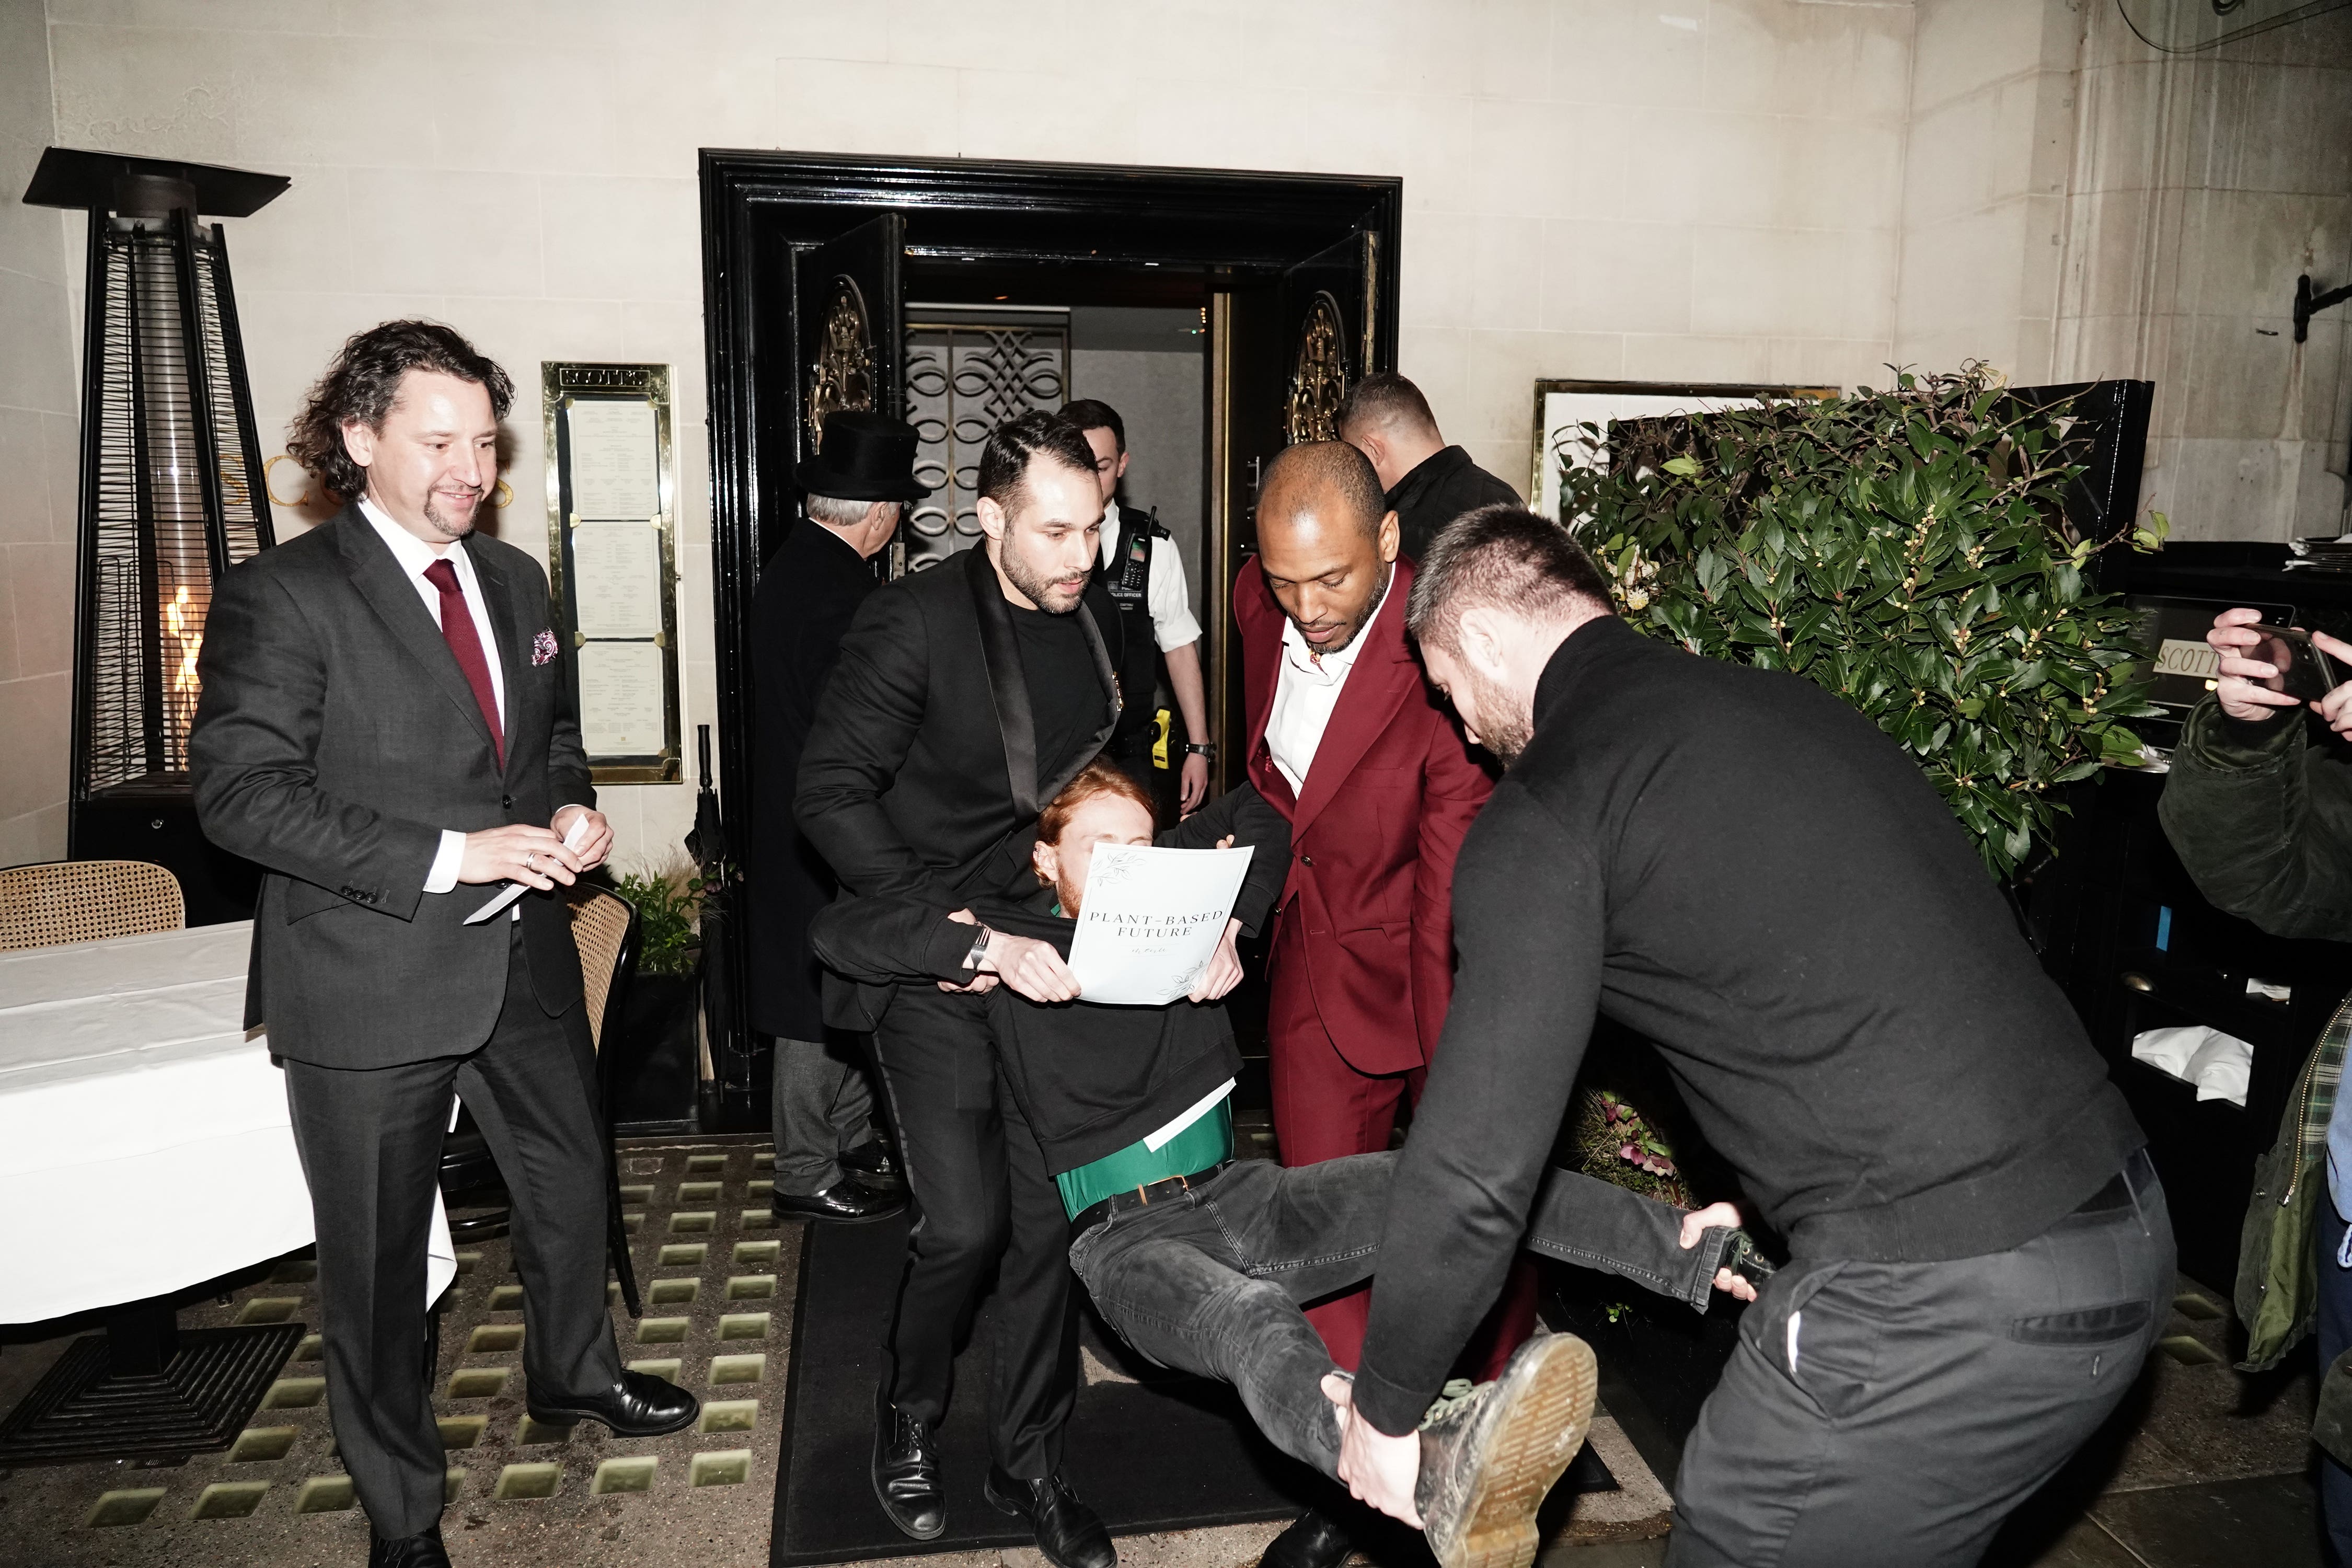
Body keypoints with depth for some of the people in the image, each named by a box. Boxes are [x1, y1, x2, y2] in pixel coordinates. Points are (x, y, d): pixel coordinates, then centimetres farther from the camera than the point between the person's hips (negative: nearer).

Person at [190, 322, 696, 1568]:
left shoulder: (515, 580, 9)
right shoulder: (280, 597, -13)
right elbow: (240, 792, -18)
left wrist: (571, 811, -2)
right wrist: (447, 858, -24)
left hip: (523, 959, 7)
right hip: (369, 984, -6)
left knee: (573, 1184, 22)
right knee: (377, 1258, 9)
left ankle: (574, 1375, 51)